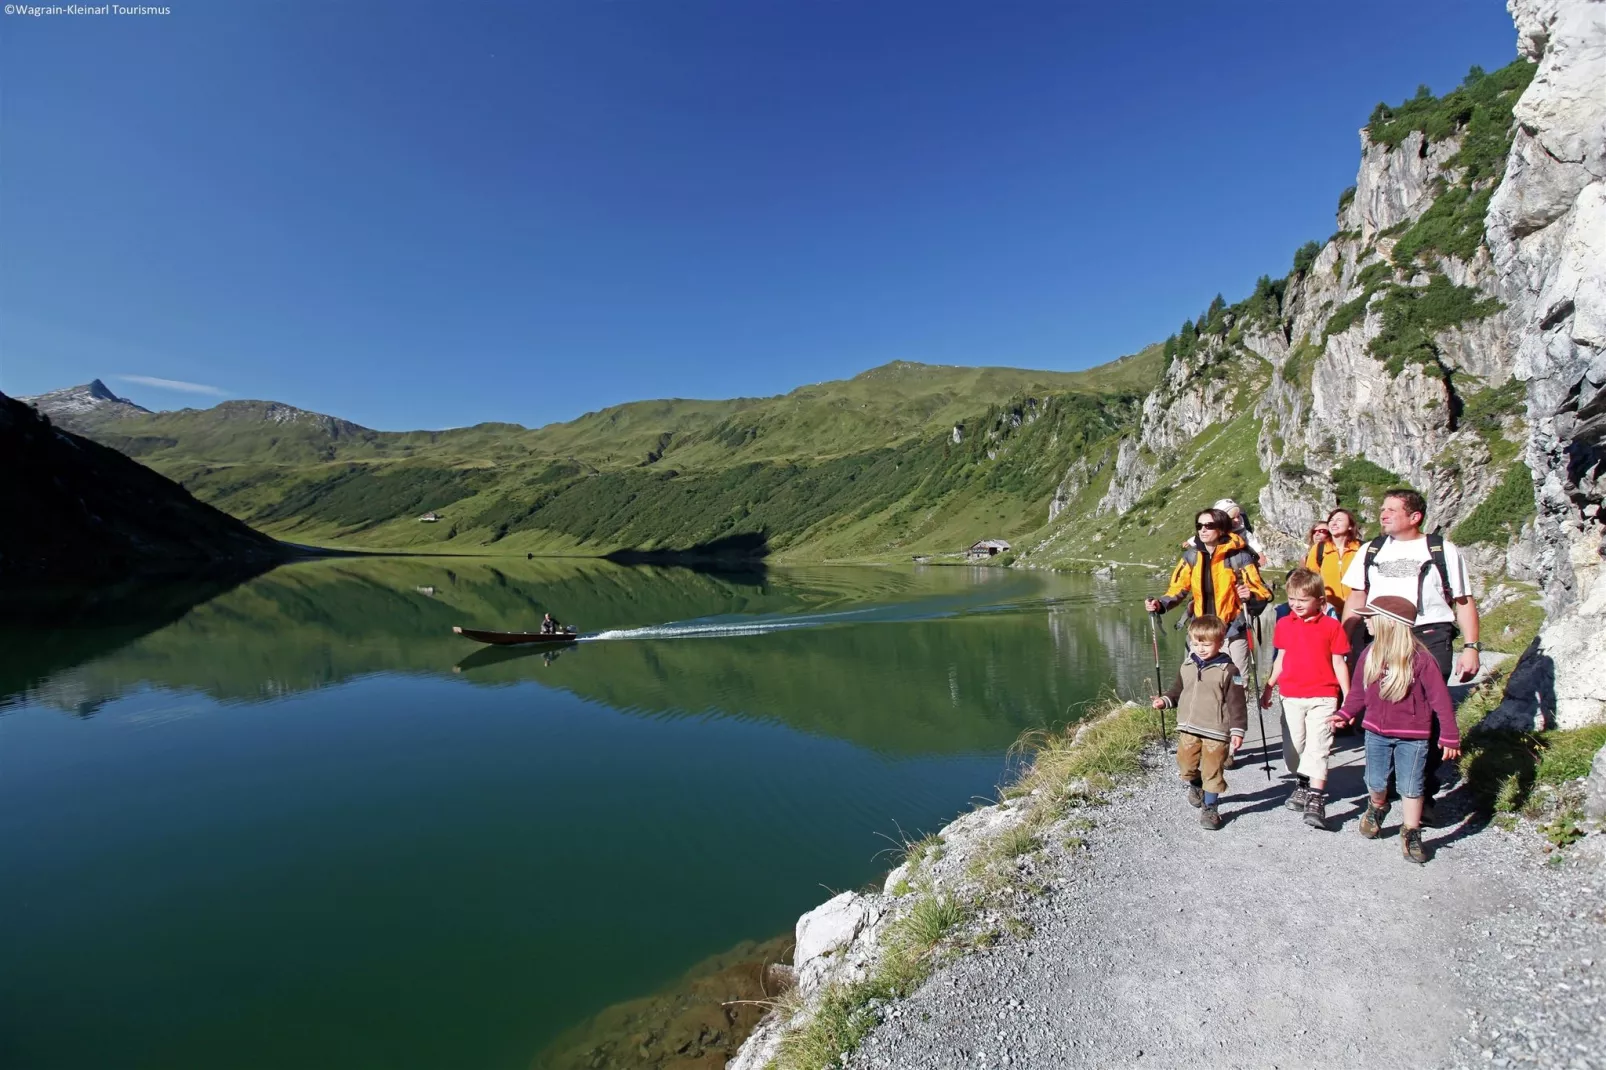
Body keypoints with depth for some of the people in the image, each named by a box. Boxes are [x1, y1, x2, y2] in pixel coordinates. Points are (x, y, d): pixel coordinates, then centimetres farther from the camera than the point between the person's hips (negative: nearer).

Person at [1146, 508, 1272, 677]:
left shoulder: (1238, 556, -12)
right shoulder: (1191, 556, 0)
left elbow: (1260, 591, -9)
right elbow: (1178, 588, 4)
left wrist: (1250, 596, -32)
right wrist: (1160, 604, -13)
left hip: (1233, 631, -4)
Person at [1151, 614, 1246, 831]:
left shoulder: (1228, 670, -10)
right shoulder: (1187, 667, 5)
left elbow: (1236, 703, -9)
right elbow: (1177, 691, 17)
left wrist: (1237, 730, -13)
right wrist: (1165, 701, -2)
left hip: (1216, 732, -4)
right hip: (1188, 729, 5)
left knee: (1213, 772, 3)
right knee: (1186, 767, 11)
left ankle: (1209, 807, 19)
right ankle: (1196, 786, 42)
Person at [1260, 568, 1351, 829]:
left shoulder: (1331, 626, -4)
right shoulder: (1284, 624, 5)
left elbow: (1339, 663, 0)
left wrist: (1348, 697, 0)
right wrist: (1268, 687, 17)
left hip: (1323, 697, -4)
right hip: (1291, 697, 4)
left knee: (1317, 747, -10)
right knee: (1292, 746, 10)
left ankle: (1316, 800, -9)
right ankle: (1303, 785, 31)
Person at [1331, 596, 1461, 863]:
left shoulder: (1421, 659, -17)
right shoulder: (1370, 654, -2)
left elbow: (1440, 700, -11)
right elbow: (1359, 691, 11)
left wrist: (1449, 737, -9)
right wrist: (1345, 714, 3)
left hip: (1412, 736, -4)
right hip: (1376, 732, 4)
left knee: (1411, 786, 3)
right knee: (1375, 782, 14)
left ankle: (1411, 834, 19)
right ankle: (1376, 808, 42)